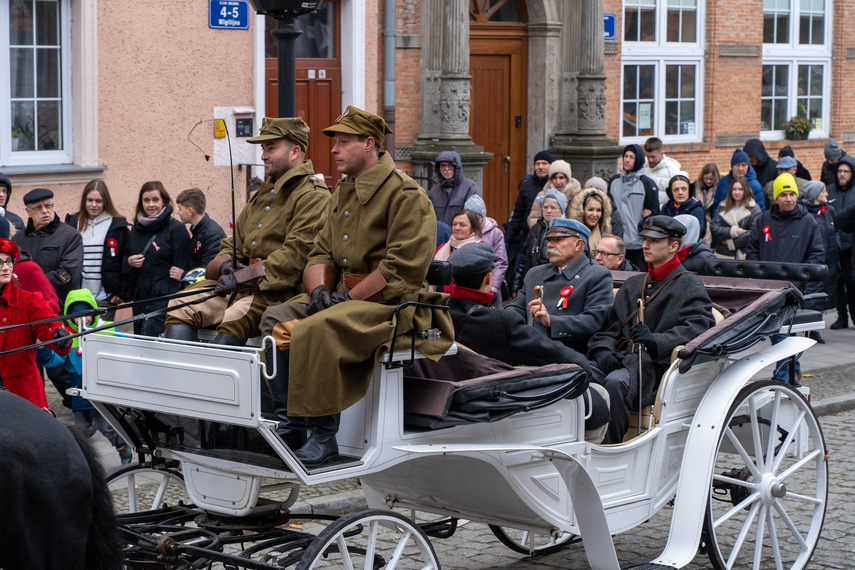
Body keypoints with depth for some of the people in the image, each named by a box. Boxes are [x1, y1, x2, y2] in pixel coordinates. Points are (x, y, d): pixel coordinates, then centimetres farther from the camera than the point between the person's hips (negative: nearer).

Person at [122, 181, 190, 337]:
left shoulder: (176, 229, -4)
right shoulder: (136, 229, 15)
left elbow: (181, 269, -6)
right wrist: (129, 262, 0)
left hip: (164, 299, -7)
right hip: (140, 299, 7)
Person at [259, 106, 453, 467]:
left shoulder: (406, 194, -12)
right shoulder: (343, 192, 17)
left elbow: (403, 267, -19)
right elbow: (322, 253, 18)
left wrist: (348, 297, -18)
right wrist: (319, 290, -4)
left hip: (391, 303, -9)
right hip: (345, 296, 9)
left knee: (317, 330, -31)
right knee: (276, 318, -4)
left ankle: (324, 437, -22)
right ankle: (294, 418, 3)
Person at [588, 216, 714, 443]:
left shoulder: (690, 285, 9)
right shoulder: (633, 284, 29)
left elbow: (698, 327, -8)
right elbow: (610, 326, 23)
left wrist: (655, 341, -23)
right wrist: (603, 350, -1)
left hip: (656, 365, -5)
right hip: (621, 357, 6)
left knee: (616, 382, -37)